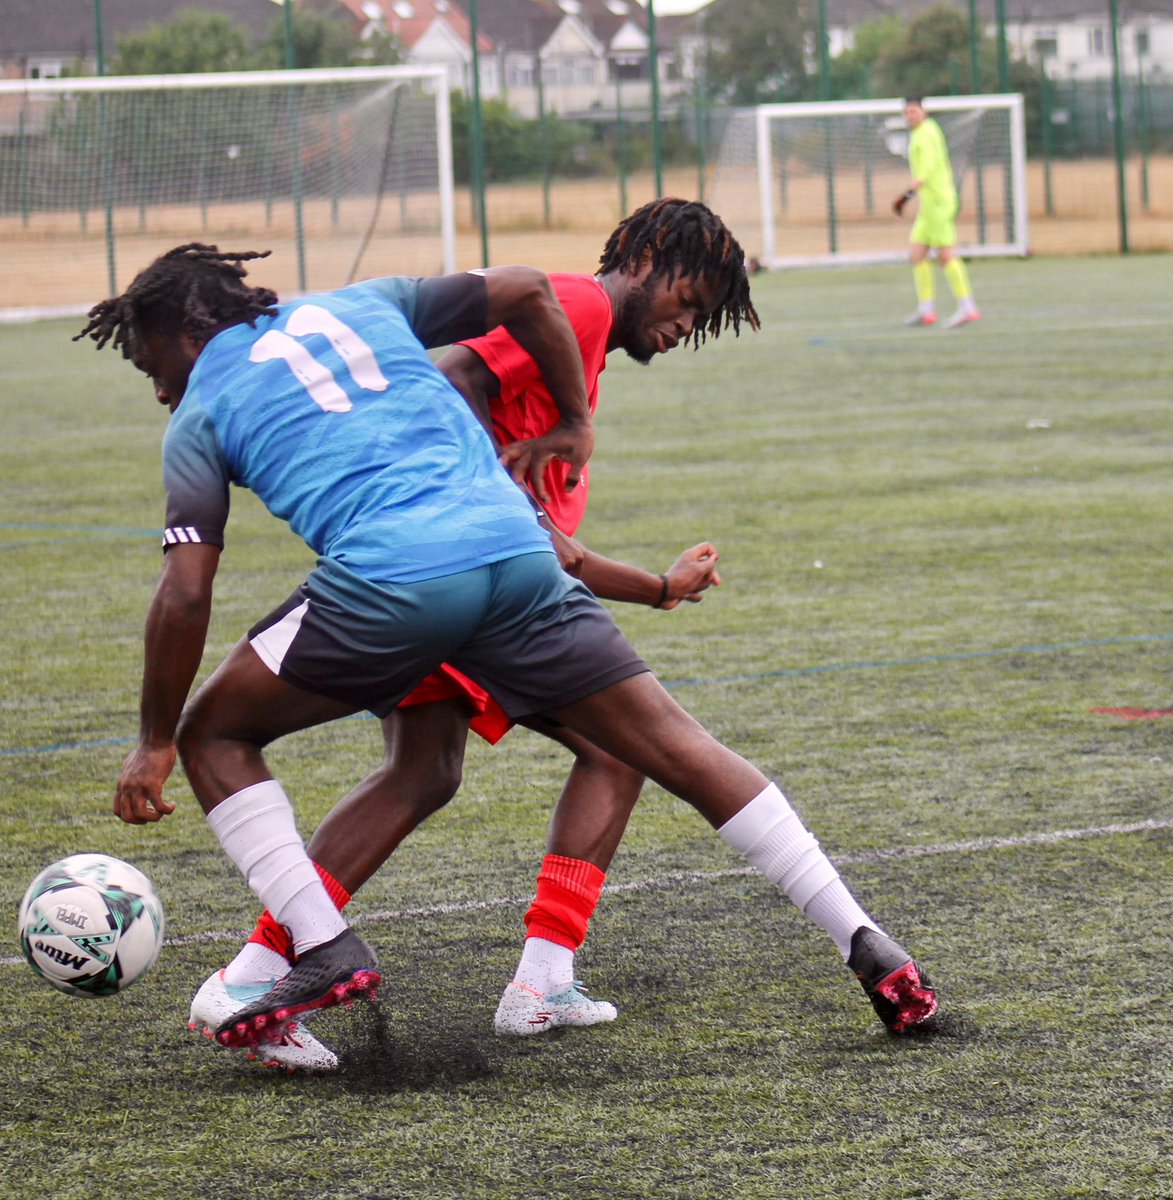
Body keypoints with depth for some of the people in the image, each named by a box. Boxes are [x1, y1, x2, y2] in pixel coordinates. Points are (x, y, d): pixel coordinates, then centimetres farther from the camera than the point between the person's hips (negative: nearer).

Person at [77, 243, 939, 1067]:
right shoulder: (360, 306, 28)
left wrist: (154, 746, 15)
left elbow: (186, 592, 8)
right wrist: (575, 426, 29)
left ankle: (326, 952, 3)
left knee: (214, 734, 16)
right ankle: (869, 948, 3)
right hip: (518, 553, 4)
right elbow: (526, 291, 22)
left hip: (387, 582, -4)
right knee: (678, 748, 8)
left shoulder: (201, 415, 17)